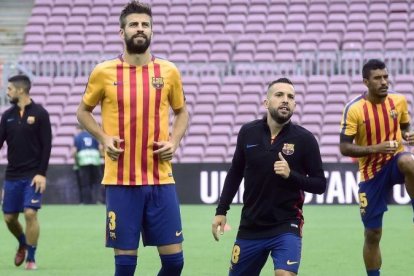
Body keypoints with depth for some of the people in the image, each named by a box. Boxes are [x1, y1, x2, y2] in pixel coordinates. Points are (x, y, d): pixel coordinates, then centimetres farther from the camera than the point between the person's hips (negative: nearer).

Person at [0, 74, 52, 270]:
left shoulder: (39, 113, -5)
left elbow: (47, 145, -7)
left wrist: (42, 173, -13)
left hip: (33, 175, -5)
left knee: (30, 213, -14)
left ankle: (31, 258, -1)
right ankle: (22, 244, 34)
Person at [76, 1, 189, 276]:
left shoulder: (168, 71, 5)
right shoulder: (104, 72, 1)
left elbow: (181, 112, 19)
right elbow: (83, 111, 13)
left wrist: (174, 141, 1)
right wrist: (103, 138, -4)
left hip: (161, 179, 2)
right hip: (121, 180, -2)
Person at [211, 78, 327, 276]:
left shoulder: (304, 139, -9)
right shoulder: (248, 132, -1)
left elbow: (320, 185, -5)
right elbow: (235, 173, 13)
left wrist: (291, 175, -22)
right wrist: (221, 211, 11)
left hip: (287, 226, -3)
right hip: (250, 227, 3)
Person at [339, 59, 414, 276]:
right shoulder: (354, 109, -14)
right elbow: (344, 148, -14)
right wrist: (376, 148, -26)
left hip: (394, 161, 1)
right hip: (371, 172, -1)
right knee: (372, 234, 3)